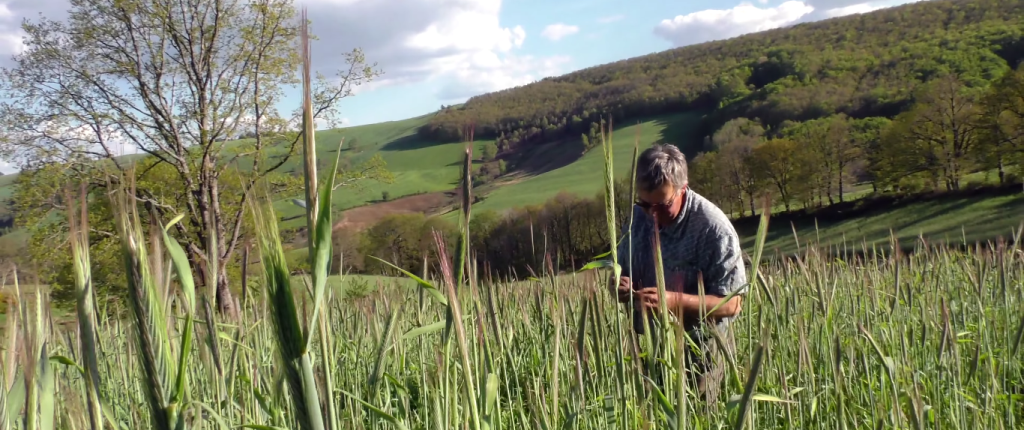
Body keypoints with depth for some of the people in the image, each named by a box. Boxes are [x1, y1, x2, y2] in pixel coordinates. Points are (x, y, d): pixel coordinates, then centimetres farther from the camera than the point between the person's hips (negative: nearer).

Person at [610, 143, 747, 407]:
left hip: (699, 348, -5)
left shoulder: (713, 227, -19)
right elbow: (621, 269, 12)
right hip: (650, 344, 6)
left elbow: (732, 303, -20)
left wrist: (673, 300, -33)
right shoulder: (639, 217, -2)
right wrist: (619, 285, -12)